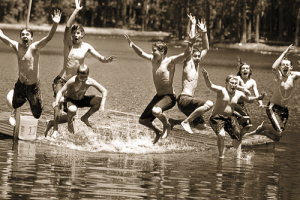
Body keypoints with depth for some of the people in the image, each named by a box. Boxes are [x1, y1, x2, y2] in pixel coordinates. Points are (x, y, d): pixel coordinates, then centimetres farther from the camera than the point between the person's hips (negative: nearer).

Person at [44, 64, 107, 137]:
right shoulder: (73, 81, -32)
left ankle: (85, 118, 11)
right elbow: (61, 91, -31)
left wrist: (102, 106, -28)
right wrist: (57, 102, -51)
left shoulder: (90, 81, -22)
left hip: (81, 99, 5)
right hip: (69, 100, -5)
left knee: (99, 101, -14)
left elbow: (104, 91, -16)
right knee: (72, 110, -40)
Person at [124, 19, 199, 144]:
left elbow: (185, 54, -26)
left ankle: (167, 125, -7)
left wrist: (190, 44, -43)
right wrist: (132, 45, 14)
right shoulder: (153, 60, 8)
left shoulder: (170, 61, -13)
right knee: (143, 120, 13)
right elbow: (142, 53, 24)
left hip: (169, 97, -8)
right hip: (158, 96, 8)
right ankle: (158, 132, 41)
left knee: (156, 111, -38)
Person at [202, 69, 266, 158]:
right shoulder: (221, 91, -13)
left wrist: (258, 98, 4)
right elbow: (210, 86, -31)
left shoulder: (239, 94, 3)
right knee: (221, 135, -28)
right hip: (217, 117, -6)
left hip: (230, 118, 6)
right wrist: (206, 78, -52)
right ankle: (221, 156, -11)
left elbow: (248, 99, 21)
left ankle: (238, 156, 22)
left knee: (238, 137, 4)